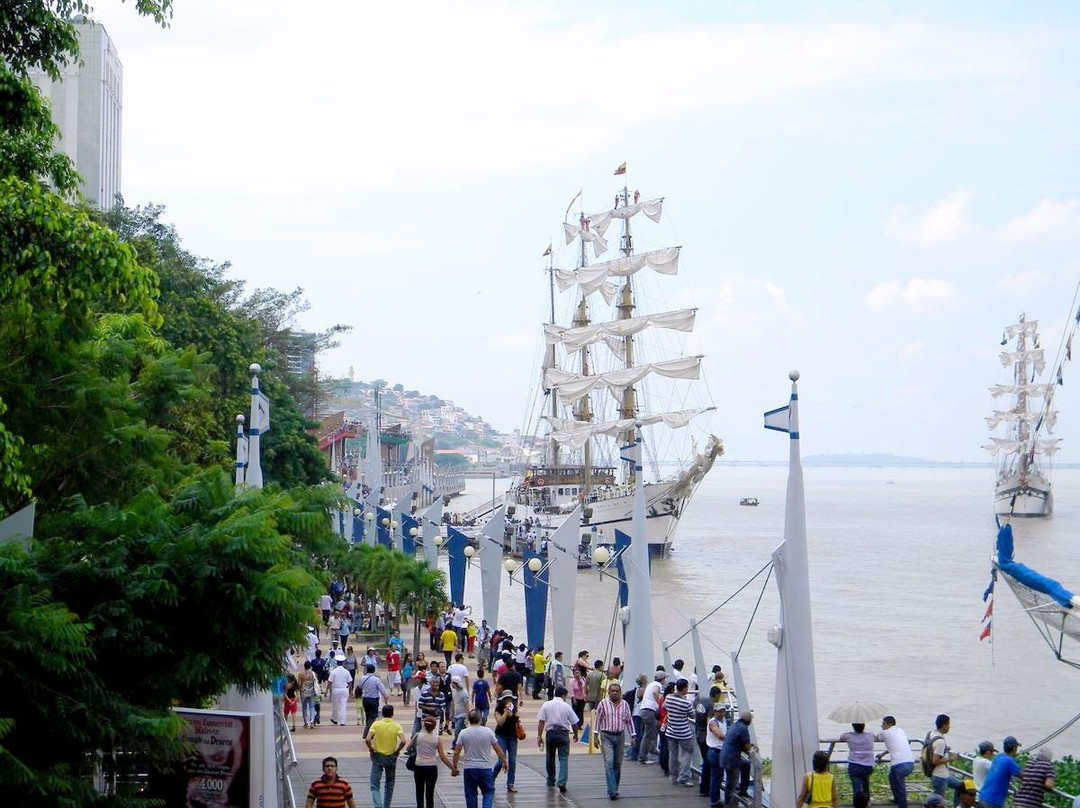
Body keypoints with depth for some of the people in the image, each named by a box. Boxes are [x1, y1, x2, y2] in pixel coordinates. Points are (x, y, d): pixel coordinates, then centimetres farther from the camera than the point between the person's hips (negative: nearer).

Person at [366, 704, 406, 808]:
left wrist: (371, 748, -1)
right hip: (391, 757, 2)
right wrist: (397, 750, -2)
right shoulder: (396, 726, -7)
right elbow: (403, 741, -19)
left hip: (377, 757, -1)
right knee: (389, 786, 19)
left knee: (375, 786, 2)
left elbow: (367, 739, -19)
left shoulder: (376, 724, -8)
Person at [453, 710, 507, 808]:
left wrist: (454, 767, 7)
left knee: (470, 794, 10)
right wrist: (504, 761, 15)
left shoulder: (463, 733, -6)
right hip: (486, 768, 0)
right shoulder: (488, 732, -5)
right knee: (488, 791, 8)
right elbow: (498, 750, 1)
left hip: (469, 768, 0)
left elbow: (456, 753, -5)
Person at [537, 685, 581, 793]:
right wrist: (575, 734, 18)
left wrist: (539, 736, -2)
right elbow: (574, 723, 1)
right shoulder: (566, 706, -3)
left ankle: (551, 780, 32)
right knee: (563, 758, -2)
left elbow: (541, 722, -5)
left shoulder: (546, 705, 0)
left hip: (550, 733, 2)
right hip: (563, 733, -2)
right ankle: (562, 783, -16)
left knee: (550, 757, 19)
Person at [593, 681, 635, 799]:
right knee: (609, 763, -13)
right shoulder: (603, 704, -3)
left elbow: (629, 721, 12)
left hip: (620, 736, 4)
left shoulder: (625, 705, 6)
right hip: (607, 737, -4)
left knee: (618, 764, 9)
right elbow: (597, 720, 0)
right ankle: (612, 791, -18)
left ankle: (615, 789, 20)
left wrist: (633, 736, 8)